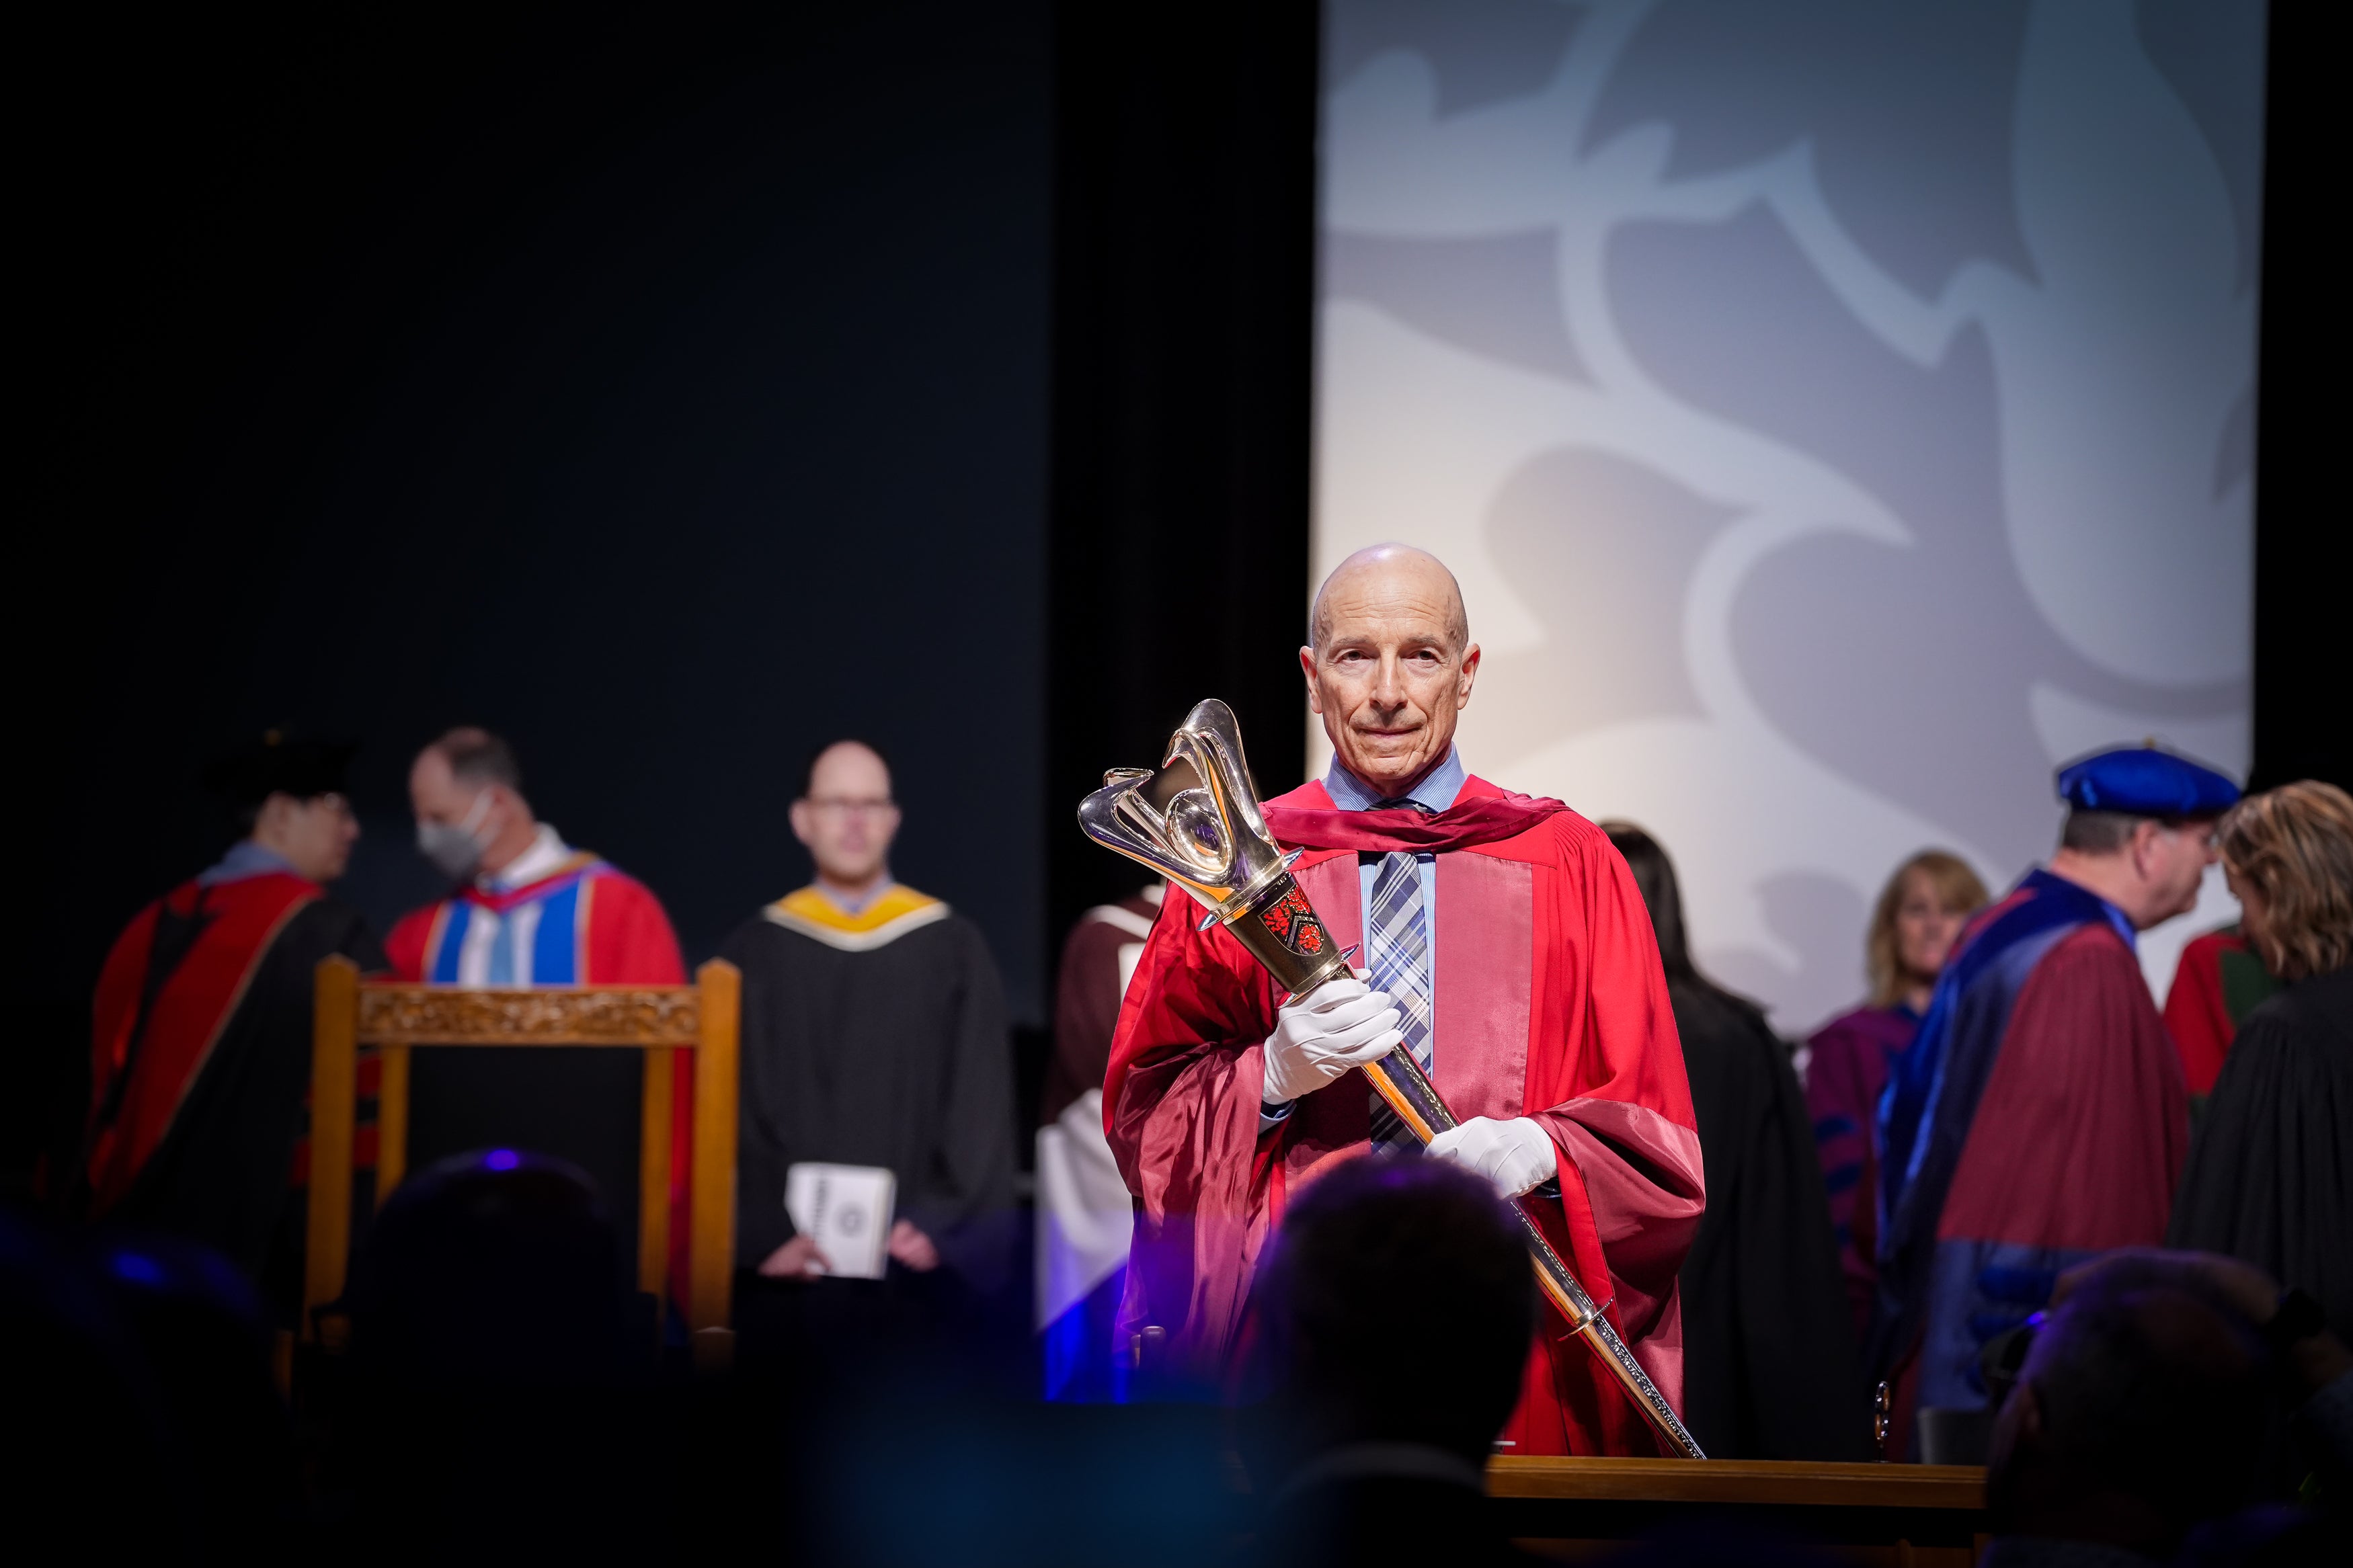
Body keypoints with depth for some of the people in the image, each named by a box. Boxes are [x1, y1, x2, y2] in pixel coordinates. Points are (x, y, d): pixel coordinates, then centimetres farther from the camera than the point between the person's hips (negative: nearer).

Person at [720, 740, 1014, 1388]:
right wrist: (763, 1236, -11)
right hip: (788, 1275, 0)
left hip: (915, 1269, 0)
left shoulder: (951, 950, 7)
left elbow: (979, 1111, 3)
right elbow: (735, 1114, 2)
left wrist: (939, 1226, -9)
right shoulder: (756, 952, 7)